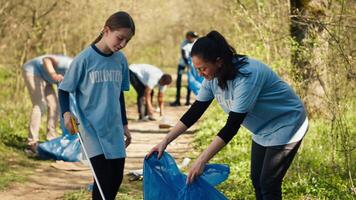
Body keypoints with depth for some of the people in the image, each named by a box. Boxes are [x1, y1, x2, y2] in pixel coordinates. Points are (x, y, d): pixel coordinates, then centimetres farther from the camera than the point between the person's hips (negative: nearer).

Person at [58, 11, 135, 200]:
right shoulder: (85, 58, -12)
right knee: (103, 178, -10)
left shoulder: (121, 60, 4)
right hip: (92, 127, -5)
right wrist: (66, 113, -23)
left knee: (116, 178, 7)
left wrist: (124, 125, 20)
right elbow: (64, 89, -5)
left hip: (114, 128, 6)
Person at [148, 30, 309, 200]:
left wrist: (202, 160, -38)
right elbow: (194, 112, -4)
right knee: (257, 179, 12)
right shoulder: (213, 77, -10)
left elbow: (233, 125, -36)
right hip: (263, 130, 8)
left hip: (285, 126, -8)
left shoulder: (247, 75, -35)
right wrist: (165, 141, -10)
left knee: (268, 185, -8)